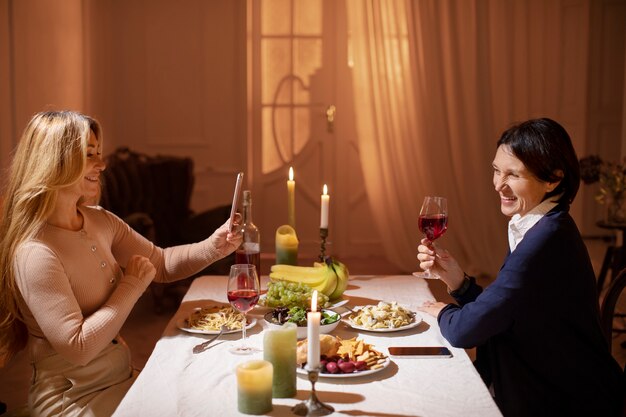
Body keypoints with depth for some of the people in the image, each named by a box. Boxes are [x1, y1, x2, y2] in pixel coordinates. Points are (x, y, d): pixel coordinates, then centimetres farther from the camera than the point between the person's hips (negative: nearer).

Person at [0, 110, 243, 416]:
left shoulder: (100, 221, 1)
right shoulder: (36, 253, -24)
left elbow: (161, 263, 9)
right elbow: (78, 348, -26)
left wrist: (213, 248, -9)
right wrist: (132, 285, -18)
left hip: (120, 378, 7)